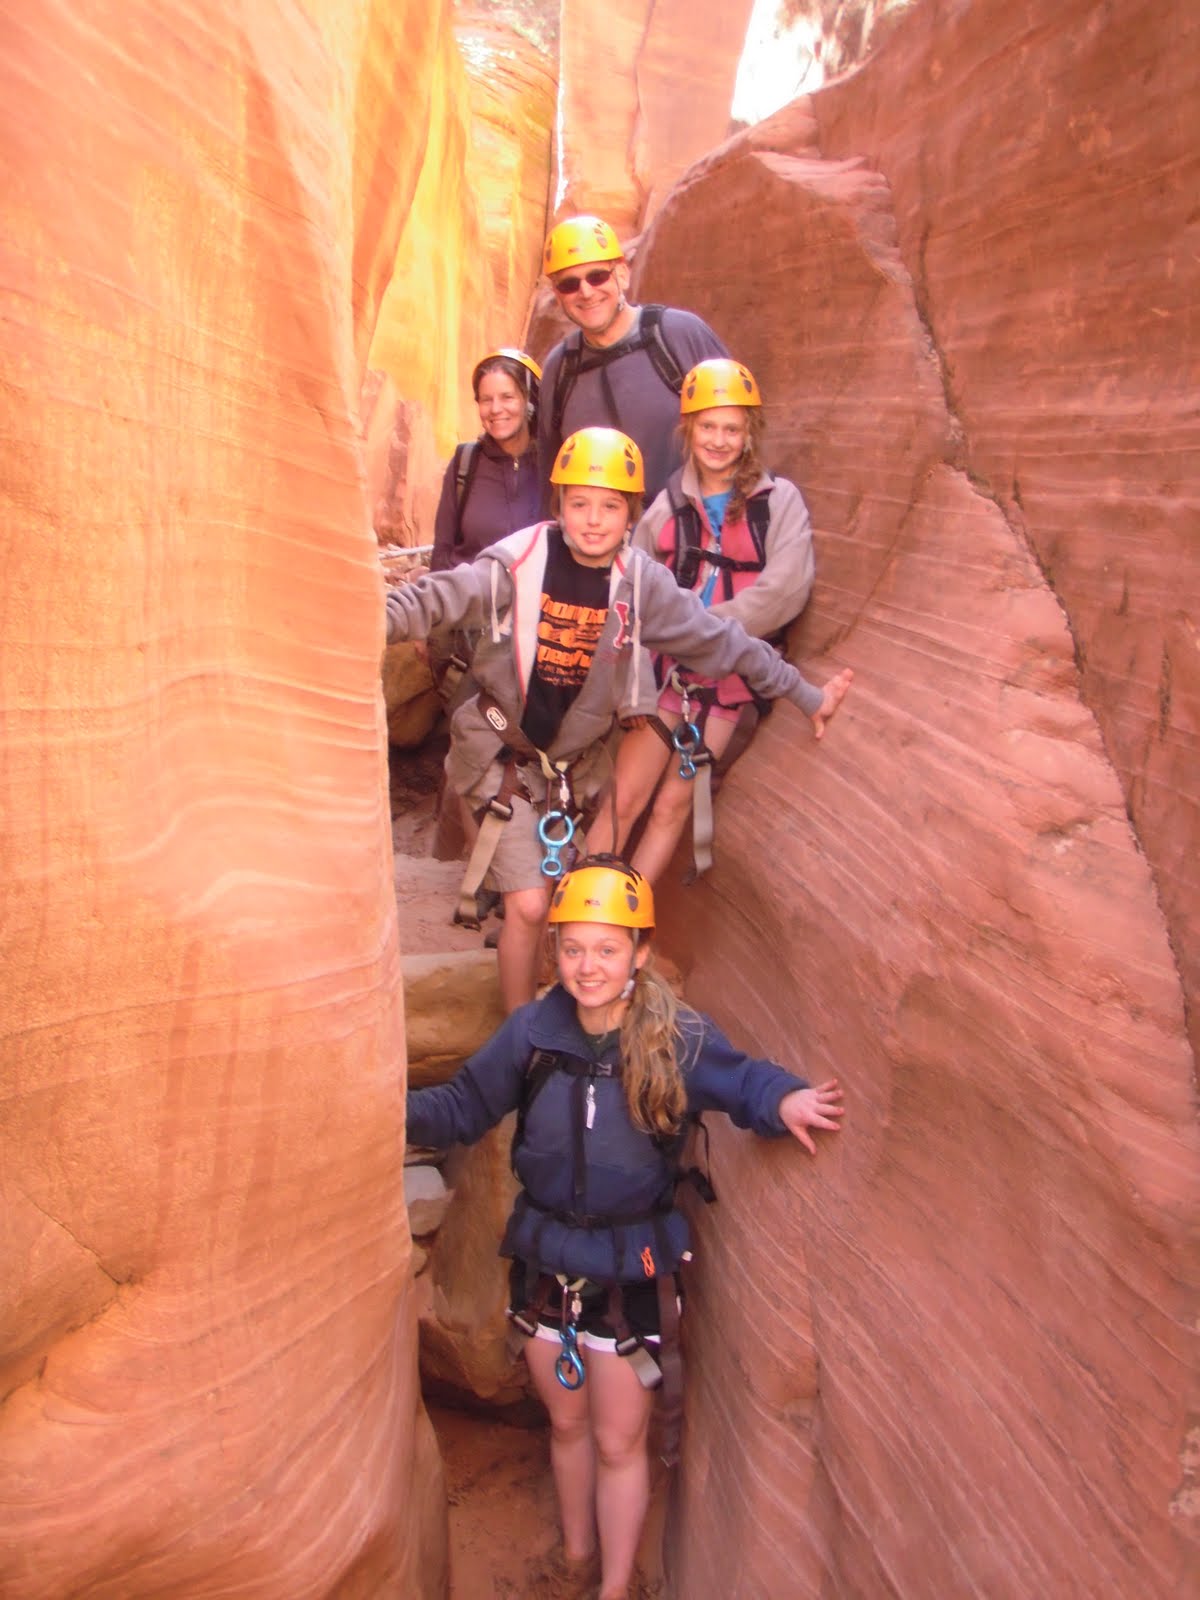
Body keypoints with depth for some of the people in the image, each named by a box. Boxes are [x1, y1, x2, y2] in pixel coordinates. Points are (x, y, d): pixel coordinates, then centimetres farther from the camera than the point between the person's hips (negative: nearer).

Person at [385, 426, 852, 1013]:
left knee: (555, 902, 8)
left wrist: (805, 695, 6)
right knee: (529, 906, -8)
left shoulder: (640, 582, -7)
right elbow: (437, 598, -24)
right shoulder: (521, 560, -16)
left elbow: (720, 641, 0)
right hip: (505, 753, -3)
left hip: (575, 762, 3)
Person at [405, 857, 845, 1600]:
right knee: (567, 1422, 25)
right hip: (545, 1254, 3)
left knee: (619, 1442, 13)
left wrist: (784, 1099, -28)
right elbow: (465, 1106, 0)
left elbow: (739, 1077, -6)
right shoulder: (532, 1032, -10)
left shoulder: (679, 1037, -18)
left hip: (631, 1265, -3)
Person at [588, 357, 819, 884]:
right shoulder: (669, 504, 6)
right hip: (668, 667, 1)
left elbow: (785, 589, -13)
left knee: (674, 804, 2)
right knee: (624, 797, -5)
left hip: (732, 672, -1)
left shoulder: (779, 500, -1)